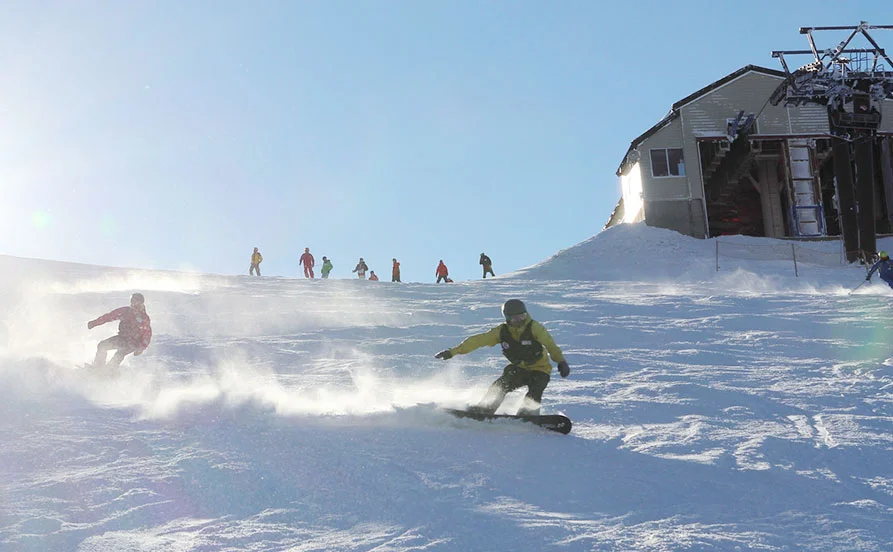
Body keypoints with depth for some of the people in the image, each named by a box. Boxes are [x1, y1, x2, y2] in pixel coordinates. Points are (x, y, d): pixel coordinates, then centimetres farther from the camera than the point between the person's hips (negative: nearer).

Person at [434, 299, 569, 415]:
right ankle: (484, 410, -5)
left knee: (534, 394, -27)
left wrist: (561, 361, -39)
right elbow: (478, 340, -8)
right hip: (519, 369, 3)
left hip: (540, 369, -3)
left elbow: (549, 344, -24)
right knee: (500, 386, -14)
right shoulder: (502, 332, -8)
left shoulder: (534, 327, -18)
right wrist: (453, 351, -11)